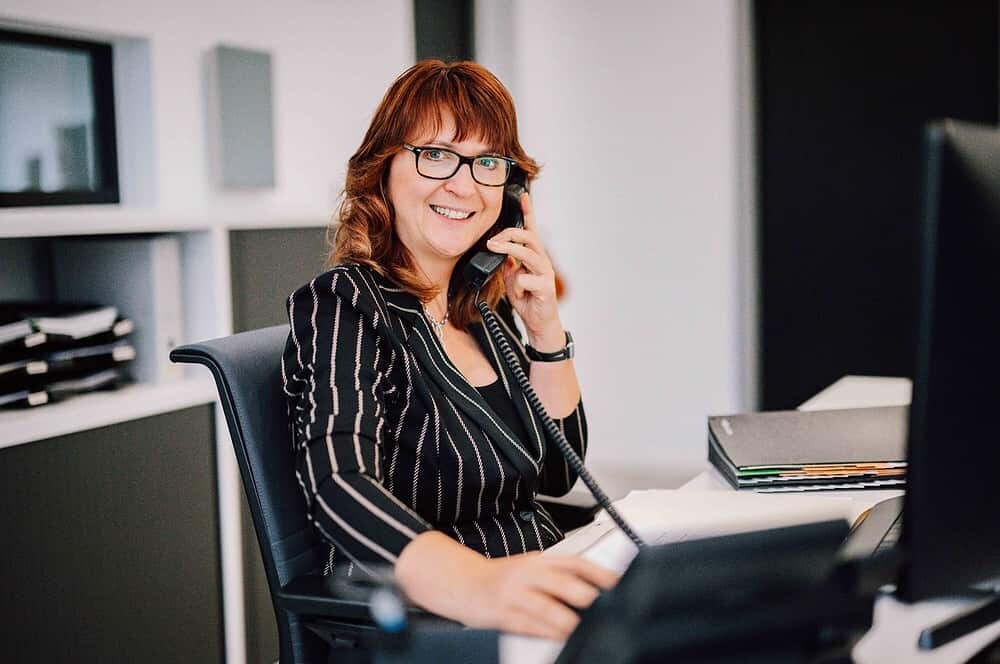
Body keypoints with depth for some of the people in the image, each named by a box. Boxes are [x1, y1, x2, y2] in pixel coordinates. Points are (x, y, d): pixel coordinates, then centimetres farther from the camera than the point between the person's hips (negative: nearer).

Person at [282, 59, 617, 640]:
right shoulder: (343, 304, -10)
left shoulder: (484, 306, 9)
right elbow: (338, 482, -27)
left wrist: (546, 327, -1)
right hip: (423, 629, -6)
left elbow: (557, 474, 12)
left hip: (541, 603, 7)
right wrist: (474, 585, -45)